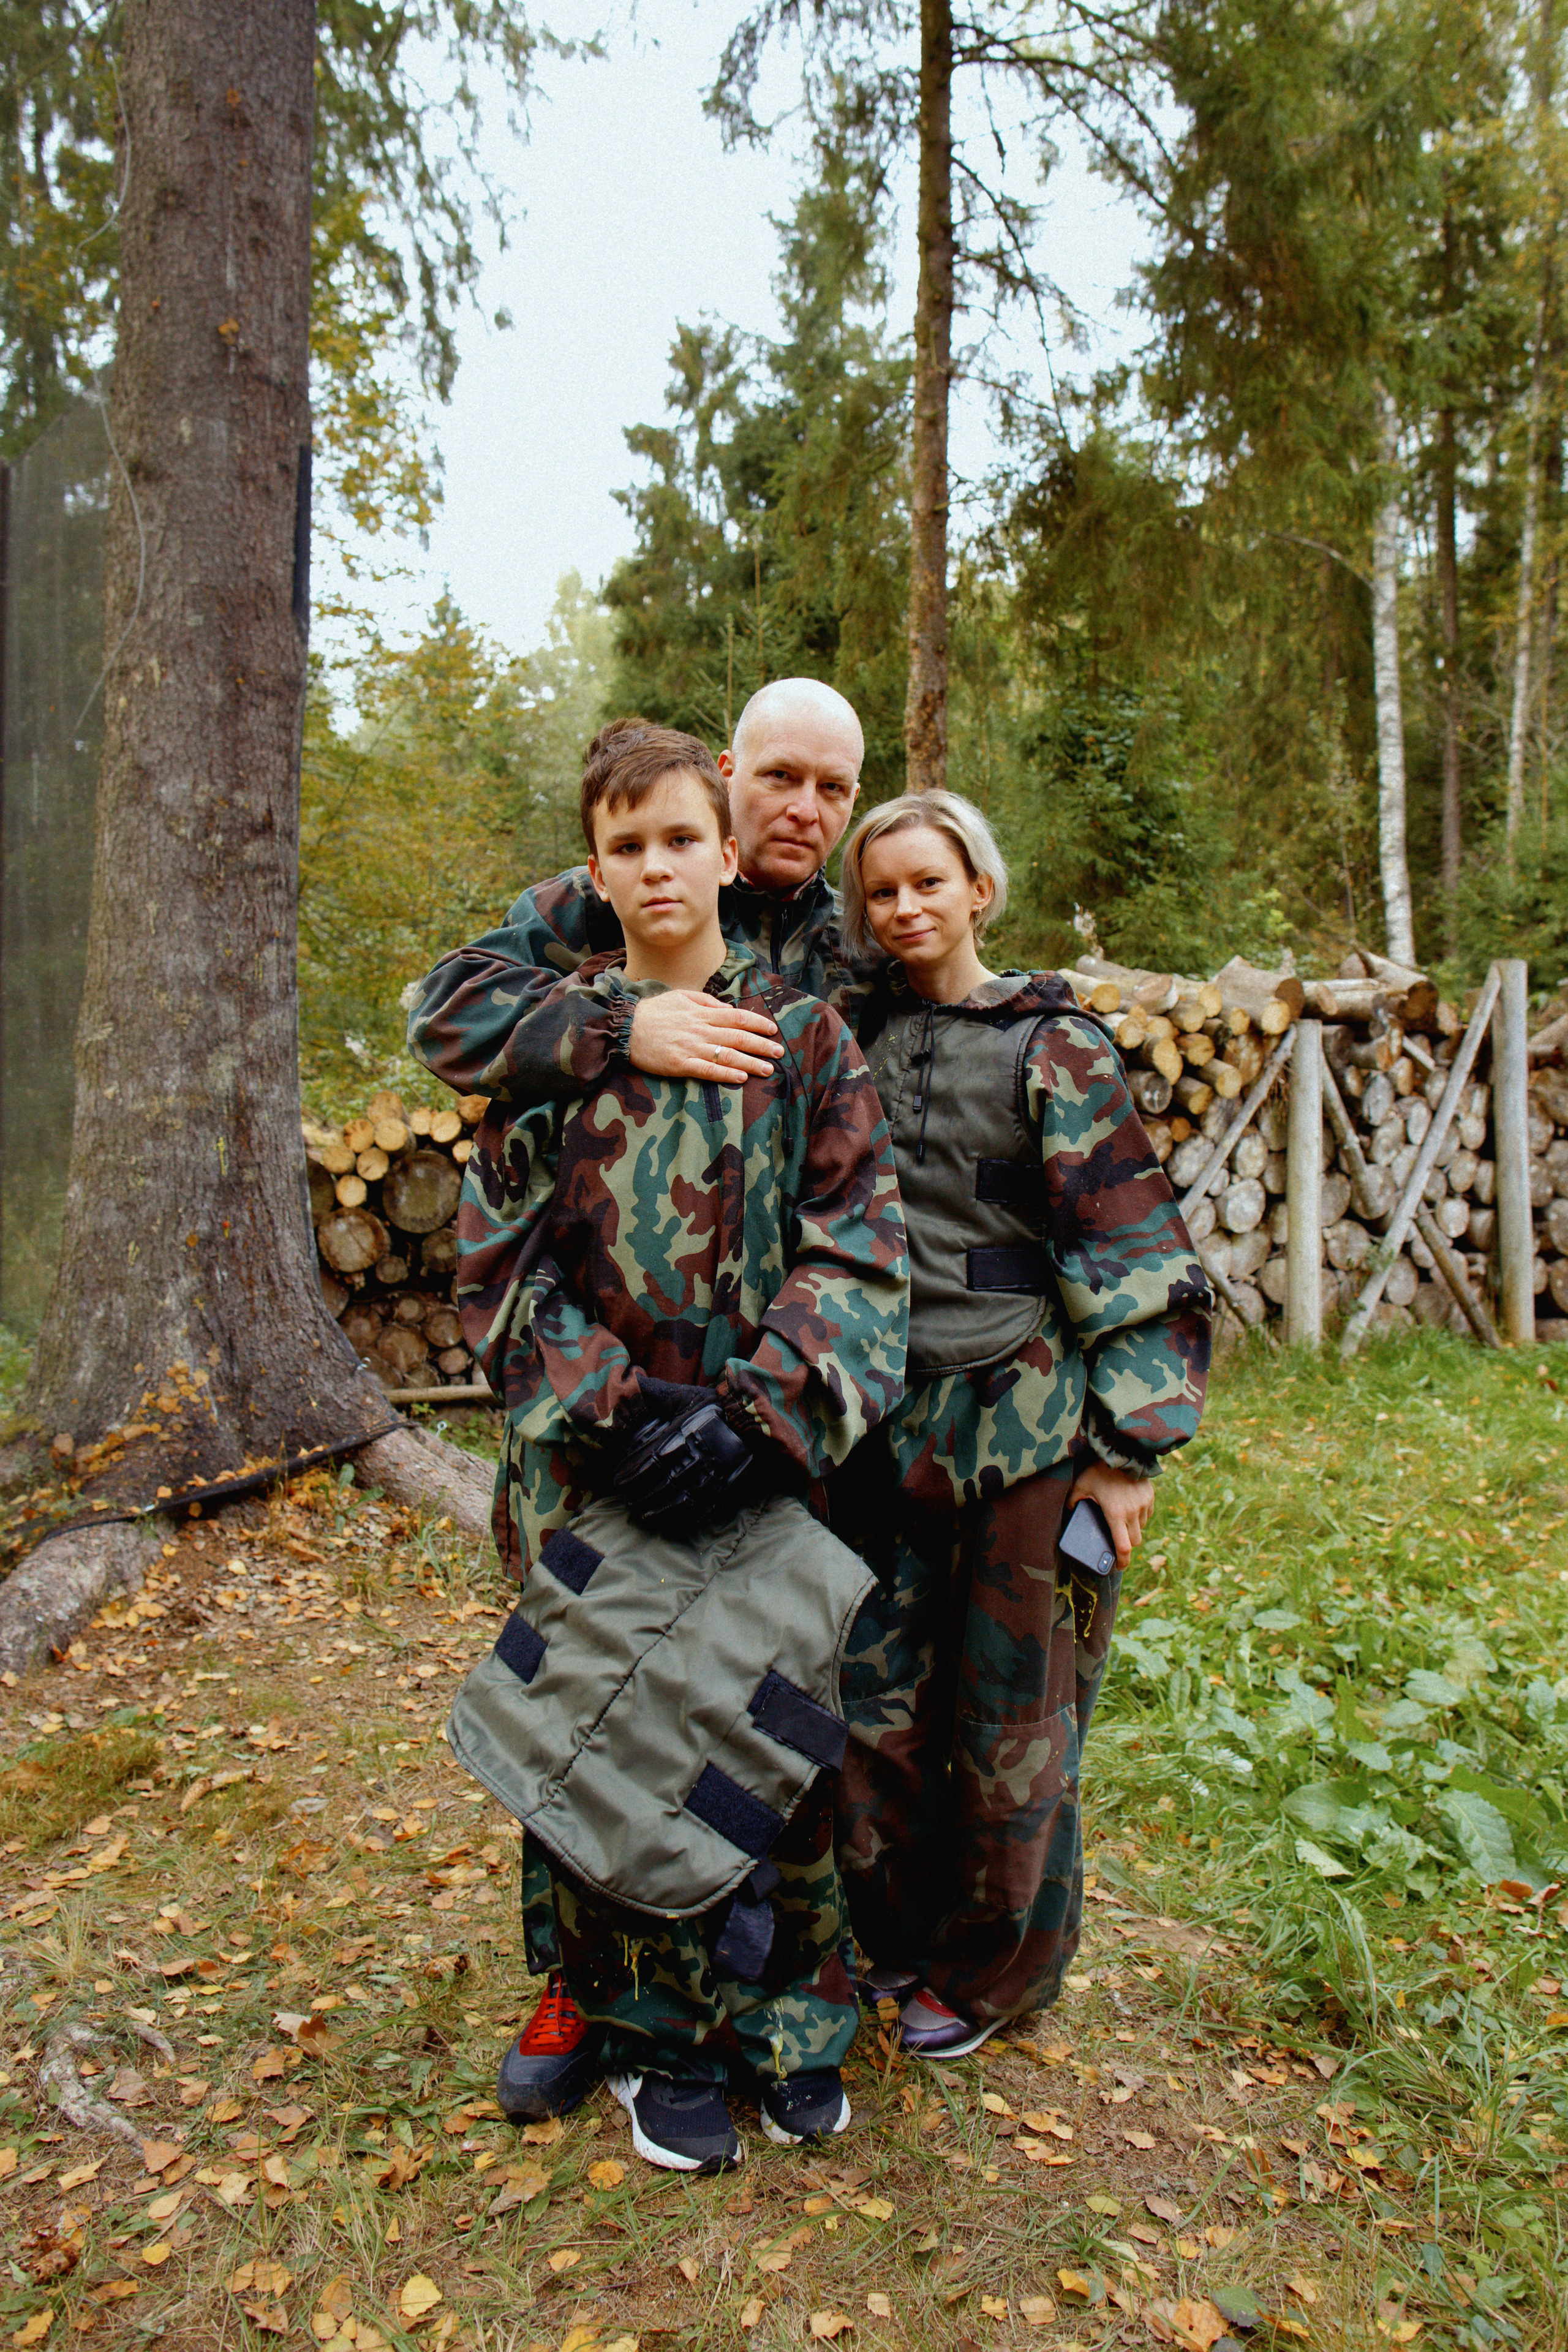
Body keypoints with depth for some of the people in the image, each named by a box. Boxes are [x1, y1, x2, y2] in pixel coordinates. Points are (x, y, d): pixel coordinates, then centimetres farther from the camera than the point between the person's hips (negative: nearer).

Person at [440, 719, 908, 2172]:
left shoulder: (803, 1038, 2)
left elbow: (856, 1257, -4)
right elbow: (500, 1268, 1)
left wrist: (755, 1415, -17)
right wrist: (616, 1415, -13)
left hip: (768, 1467, 0)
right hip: (596, 1469, 1)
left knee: (778, 1733, 9)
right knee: (614, 1747, 9)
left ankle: (790, 2024, 34)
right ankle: (658, 2042, 32)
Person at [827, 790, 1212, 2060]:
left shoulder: (1055, 1046, -4)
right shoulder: (859, 1037, 8)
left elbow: (1135, 1254, -7)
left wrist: (1128, 1446, -11)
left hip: (1028, 1425, -4)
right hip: (887, 1428, 4)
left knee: (1010, 1717, 8)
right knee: (876, 1701, 12)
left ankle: (991, 1971, 32)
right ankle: (897, 1935, 37)